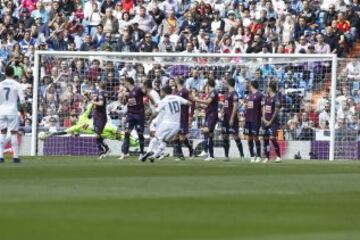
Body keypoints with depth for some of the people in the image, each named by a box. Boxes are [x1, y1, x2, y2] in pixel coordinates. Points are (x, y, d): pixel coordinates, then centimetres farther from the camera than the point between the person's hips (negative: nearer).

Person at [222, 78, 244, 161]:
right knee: (224, 136, 8)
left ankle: (242, 155, -5)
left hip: (232, 118, -9)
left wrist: (232, 118, -21)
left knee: (235, 136, -9)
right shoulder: (228, 93, 15)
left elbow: (235, 106, -18)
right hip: (226, 117, 9)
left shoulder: (234, 94, -13)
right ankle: (226, 156, 13)